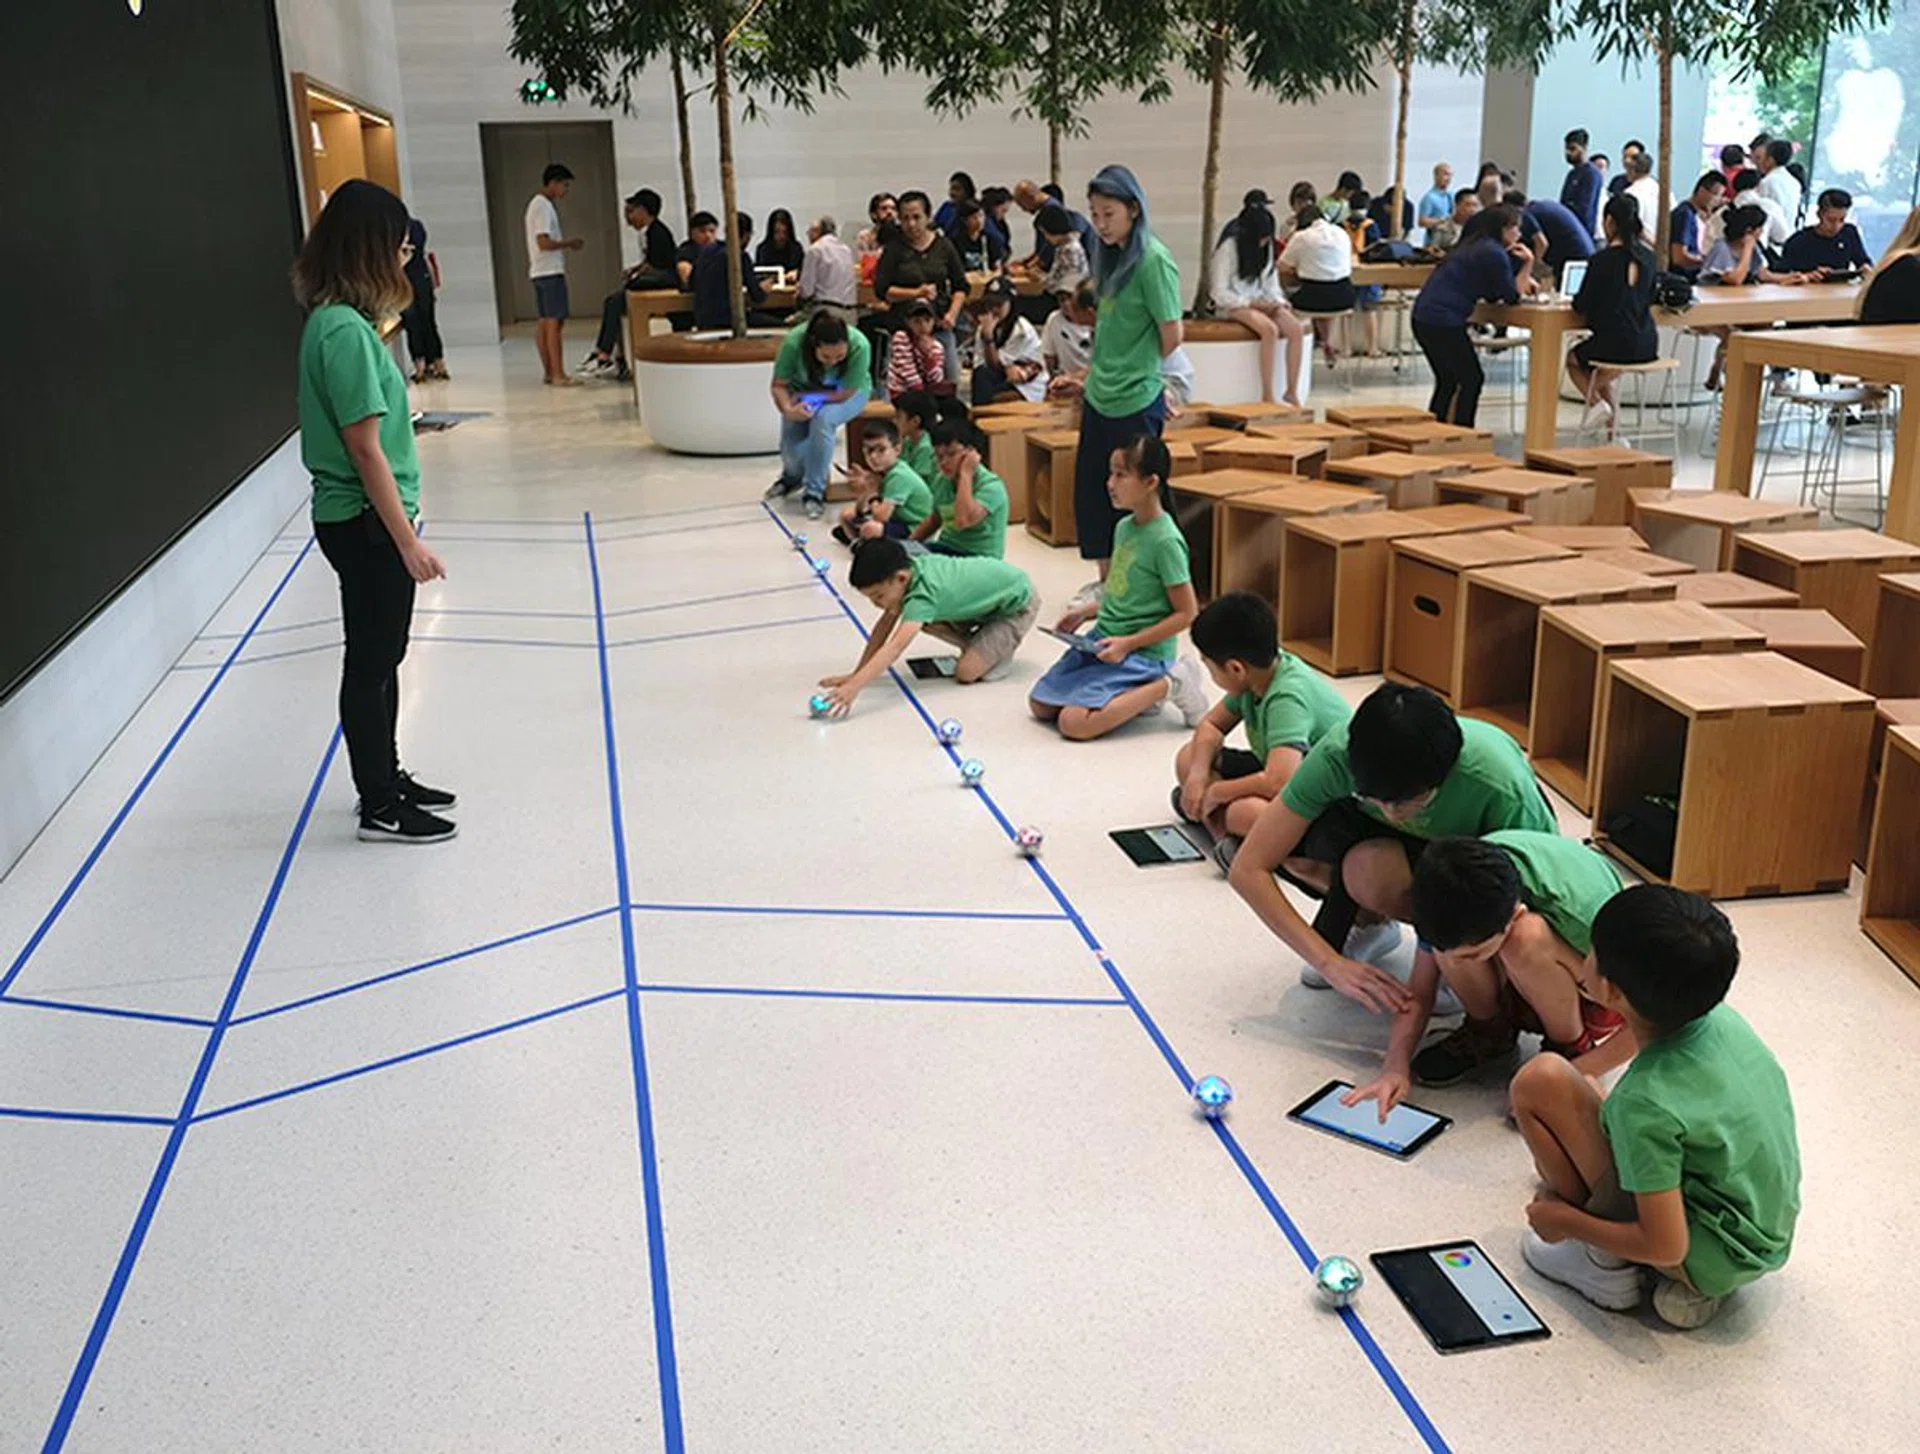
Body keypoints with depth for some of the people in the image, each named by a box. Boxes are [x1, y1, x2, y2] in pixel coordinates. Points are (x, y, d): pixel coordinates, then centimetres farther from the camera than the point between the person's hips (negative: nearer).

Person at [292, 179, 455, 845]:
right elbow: (364, 447, -21)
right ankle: (380, 809, 16)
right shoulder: (346, 330, -21)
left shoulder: (335, 320, 8)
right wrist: (408, 540, -19)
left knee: (381, 658, 20)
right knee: (371, 664, 3)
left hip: (361, 520, 9)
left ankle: (387, 779, 34)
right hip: (367, 523, -9)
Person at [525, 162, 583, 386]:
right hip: (550, 271, -10)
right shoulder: (544, 206, -13)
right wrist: (569, 243, -10)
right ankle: (558, 374, -11)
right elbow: (544, 243, -21)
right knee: (555, 321, -10)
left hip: (540, 272, 10)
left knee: (545, 321, 9)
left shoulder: (537, 204, 18)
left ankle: (548, 372, 12)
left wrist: (565, 244, 11)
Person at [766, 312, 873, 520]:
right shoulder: (794, 342, -31)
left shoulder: (859, 346, -35)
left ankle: (814, 492, -19)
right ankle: (792, 477, 23)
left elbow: (844, 394, -26)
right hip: (804, 391, 2)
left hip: (847, 394, -2)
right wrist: (788, 409, -38)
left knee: (823, 420, -33)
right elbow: (779, 385, -19)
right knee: (791, 439, -16)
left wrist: (809, 398, -29)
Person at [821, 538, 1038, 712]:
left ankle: (1004, 647, 6)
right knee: (920, 618, -4)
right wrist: (856, 675, -9)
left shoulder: (922, 594, -36)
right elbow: (885, 625, -5)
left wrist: (853, 687, -57)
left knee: (966, 673, -20)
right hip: (989, 592, 8)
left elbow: (895, 647, -47)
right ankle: (978, 645, 14)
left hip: (1017, 603, -8)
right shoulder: (909, 567, -13)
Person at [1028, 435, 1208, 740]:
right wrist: (1085, 612, 5)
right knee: (1040, 704, 7)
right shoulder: (1124, 527, 6)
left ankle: (1167, 685, -8)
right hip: (1102, 639, 8)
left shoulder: (1166, 541, -19)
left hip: (1141, 653, -8)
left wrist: (1128, 644, -19)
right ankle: (1137, 692, 10)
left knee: (1073, 723, -22)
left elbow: (1186, 613, -16)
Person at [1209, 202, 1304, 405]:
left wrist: (1277, 301, -7)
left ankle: (1292, 391, -17)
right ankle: (1267, 396, -30)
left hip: (1263, 302, 6)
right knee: (1270, 329, -34)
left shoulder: (1267, 247, 8)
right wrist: (1251, 303, -18)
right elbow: (1220, 293, -13)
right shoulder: (1228, 249, -11)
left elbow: (1271, 283, 15)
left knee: (1296, 329, -21)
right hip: (1234, 305, -6)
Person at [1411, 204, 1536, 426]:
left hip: (1423, 316, 9)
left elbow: (1492, 295, 24)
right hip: (1443, 322, -9)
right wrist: (1527, 264, -1)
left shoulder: (1473, 246, 20)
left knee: (1447, 380, 21)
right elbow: (1511, 297, -4)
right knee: (1472, 379, 3)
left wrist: (1523, 283, 15)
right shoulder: (1494, 253, -9)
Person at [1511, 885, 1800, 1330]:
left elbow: (1665, 1246, -25)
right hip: (1770, 1240, 8)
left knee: (1540, 1080, -16)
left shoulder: (1643, 1102, -28)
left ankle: (1604, 1264, 1)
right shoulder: (1722, 1019, -8)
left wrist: (1567, 1221, -9)